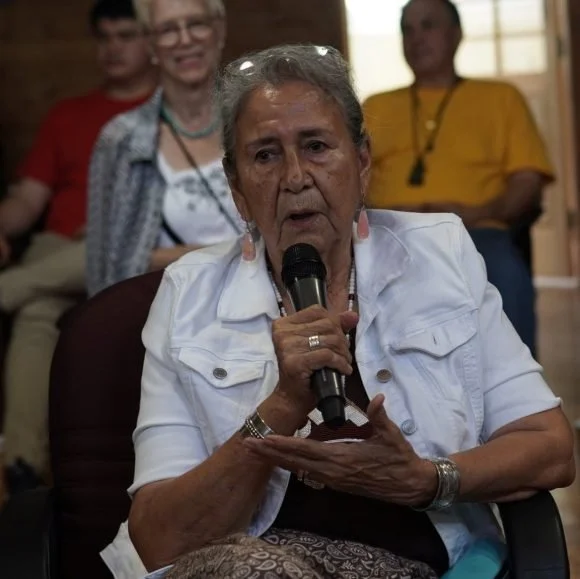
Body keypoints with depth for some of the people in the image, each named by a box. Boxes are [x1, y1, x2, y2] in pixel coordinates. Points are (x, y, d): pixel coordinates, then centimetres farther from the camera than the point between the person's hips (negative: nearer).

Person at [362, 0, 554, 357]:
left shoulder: (500, 97, 23)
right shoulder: (377, 107, 29)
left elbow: (528, 181, 11)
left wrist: (479, 213, -10)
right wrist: (376, 213, -7)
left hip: (473, 234, -1)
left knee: (504, 273, -38)